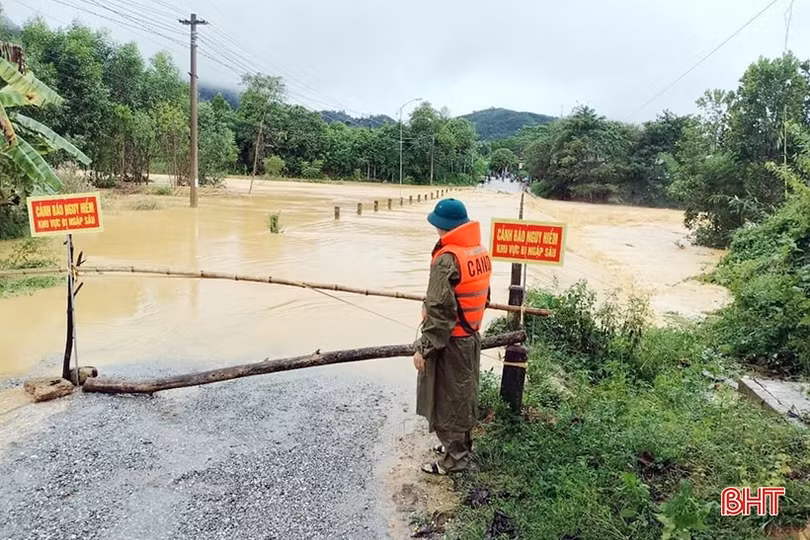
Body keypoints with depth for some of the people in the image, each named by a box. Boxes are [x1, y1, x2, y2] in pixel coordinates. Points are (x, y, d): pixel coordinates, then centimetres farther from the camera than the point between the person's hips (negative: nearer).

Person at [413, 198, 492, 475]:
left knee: (446, 401, 6)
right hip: (471, 337, 9)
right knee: (463, 395, 21)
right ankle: (461, 445, 37)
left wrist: (423, 347, -18)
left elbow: (438, 310, -24)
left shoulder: (448, 259, -24)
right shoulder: (481, 253, 4)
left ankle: (454, 457, 19)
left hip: (449, 342, -9)